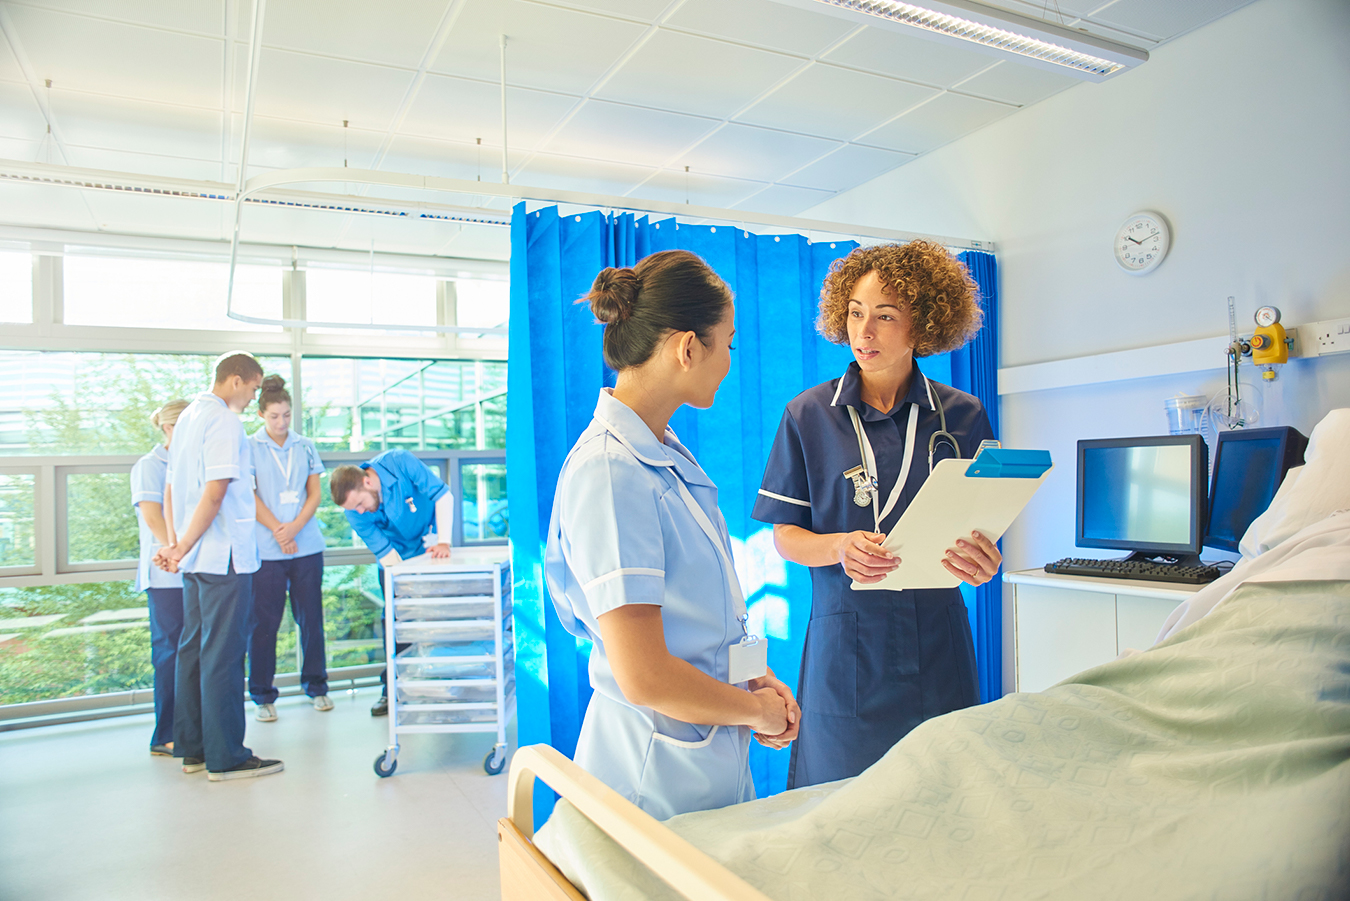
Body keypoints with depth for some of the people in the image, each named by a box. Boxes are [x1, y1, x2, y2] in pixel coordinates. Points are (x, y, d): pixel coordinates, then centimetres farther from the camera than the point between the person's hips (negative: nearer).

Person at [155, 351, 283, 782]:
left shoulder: (188, 416, 16)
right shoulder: (224, 421, -13)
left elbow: (172, 488, 20)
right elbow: (215, 492, -21)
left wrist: (175, 543, 16)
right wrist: (182, 549, -14)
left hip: (197, 557, 10)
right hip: (226, 555, -10)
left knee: (193, 648, 13)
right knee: (223, 654, -5)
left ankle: (193, 748, 22)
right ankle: (225, 757, 2)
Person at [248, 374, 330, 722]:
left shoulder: (305, 446, 9)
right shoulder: (249, 448, 1)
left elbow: (315, 494, 7)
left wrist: (294, 527, -8)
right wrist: (277, 530, -10)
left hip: (307, 546, 3)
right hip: (266, 549, -2)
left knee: (311, 617, 8)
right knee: (263, 621, 2)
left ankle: (316, 686, 20)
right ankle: (263, 696, 13)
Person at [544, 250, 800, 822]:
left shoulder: (665, 453, 6)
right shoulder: (610, 474, -24)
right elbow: (644, 678, -26)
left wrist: (747, 678, 2)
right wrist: (754, 709, -10)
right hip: (658, 773, -9)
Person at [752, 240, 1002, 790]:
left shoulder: (962, 416, 3)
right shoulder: (808, 415, -1)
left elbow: (984, 529, 8)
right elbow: (785, 537, -1)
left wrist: (983, 563, -15)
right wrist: (840, 547, -21)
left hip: (936, 642, 1)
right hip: (845, 644, -1)